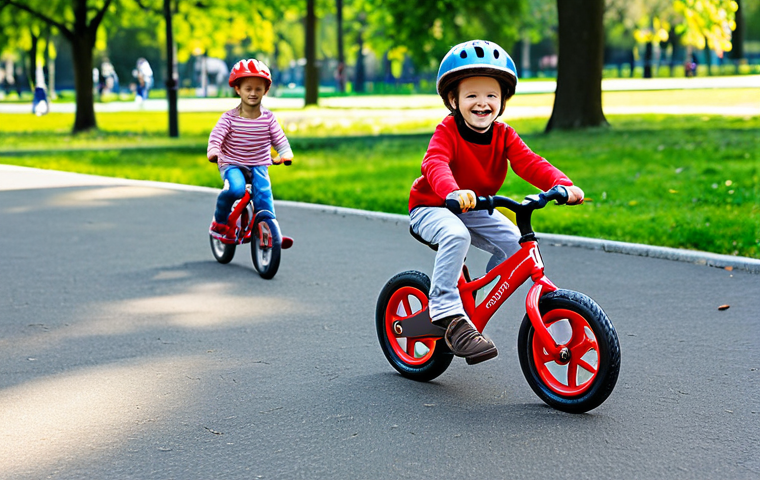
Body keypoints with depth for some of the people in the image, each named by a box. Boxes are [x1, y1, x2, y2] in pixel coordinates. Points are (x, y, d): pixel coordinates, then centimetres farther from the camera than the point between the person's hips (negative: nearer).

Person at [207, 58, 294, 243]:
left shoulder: (268, 118, 1)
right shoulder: (229, 117, -6)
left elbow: (280, 139, 0)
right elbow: (216, 135, -15)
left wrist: (286, 153, -21)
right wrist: (213, 151, -36)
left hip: (259, 165, 2)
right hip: (232, 165, -2)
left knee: (263, 192, -22)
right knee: (236, 188, -30)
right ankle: (219, 221, -5)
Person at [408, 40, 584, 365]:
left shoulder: (504, 135, -5)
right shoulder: (447, 132, -21)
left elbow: (529, 163, -19)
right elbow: (435, 164, -40)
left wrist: (562, 185, -39)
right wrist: (453, 193, -63)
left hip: (475, 210, 6)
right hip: (431, 208, -6)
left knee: (514, 242, -15)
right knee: (456, 235, -37)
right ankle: (448, 315, -31)